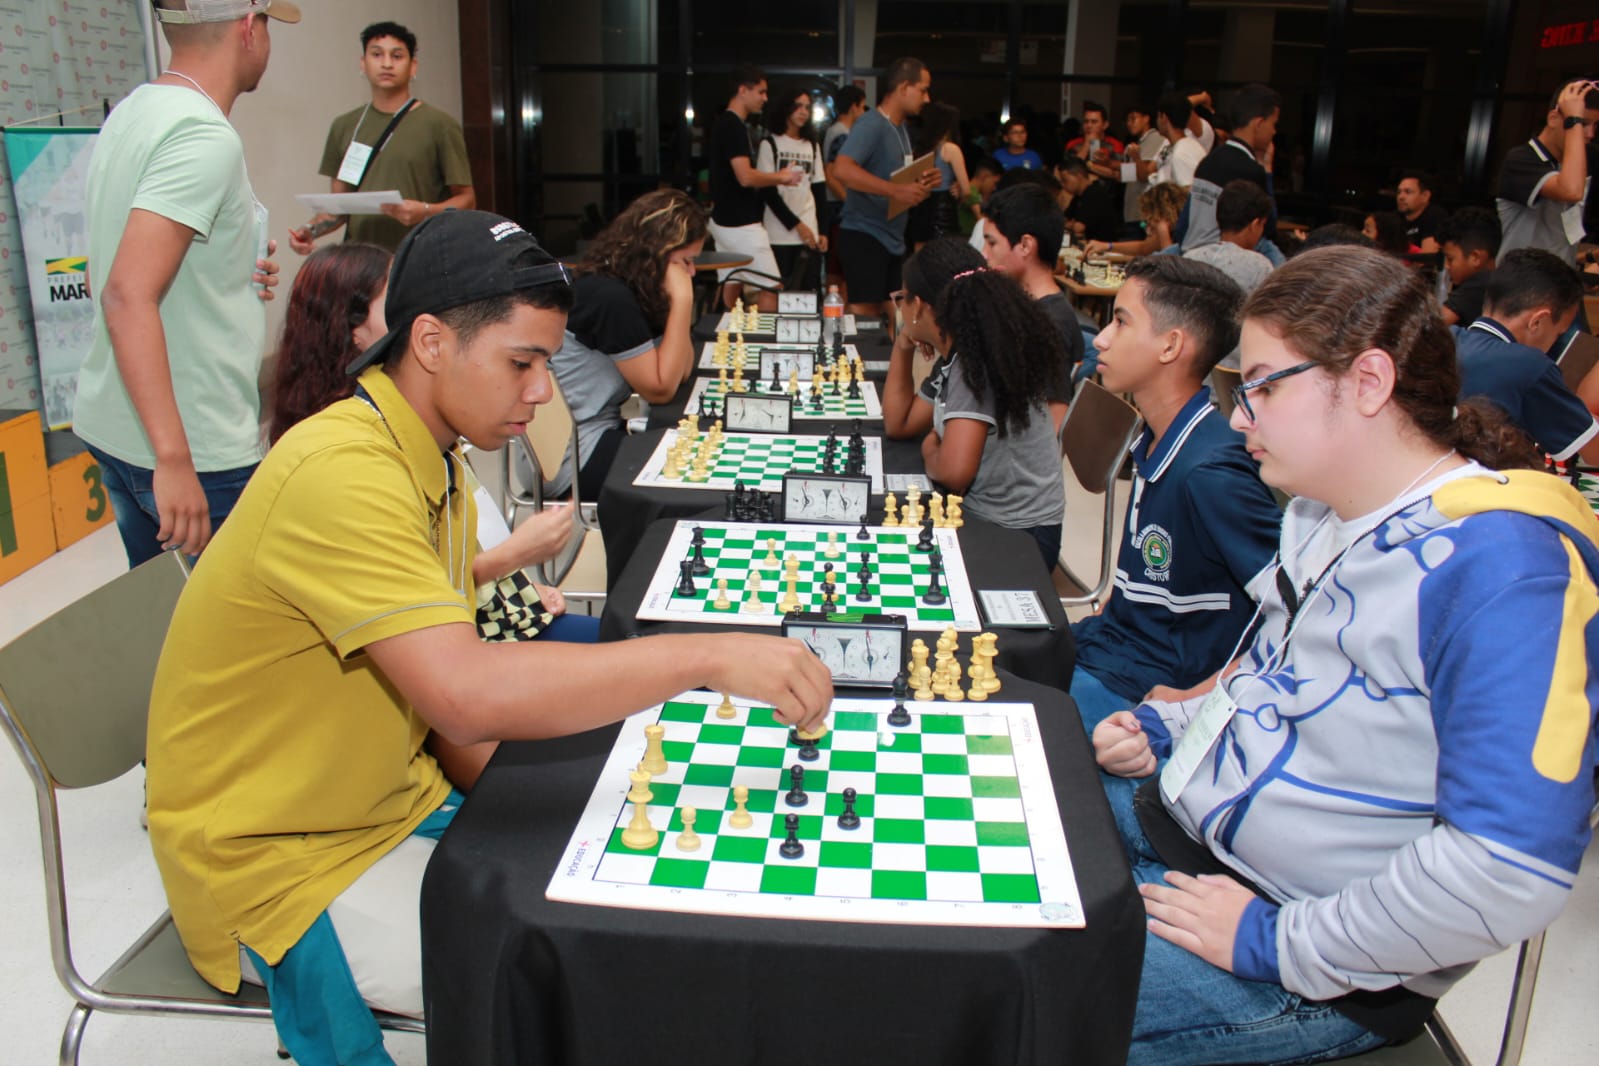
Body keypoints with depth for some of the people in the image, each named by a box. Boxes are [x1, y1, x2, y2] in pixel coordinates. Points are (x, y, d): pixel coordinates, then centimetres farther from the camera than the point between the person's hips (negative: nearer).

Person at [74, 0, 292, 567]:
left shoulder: (129, 114, 10)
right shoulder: (205, 137, -18)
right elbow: (127, 296, -27)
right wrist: (175, 460, -30)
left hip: (112, 425, 9)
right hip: (202, 454, -9)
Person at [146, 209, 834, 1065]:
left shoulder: (433, 461, 3)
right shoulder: (341, 473, -28)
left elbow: (451, 703, 5)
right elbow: (468, 695, -40)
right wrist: (708, 658, -37)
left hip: (392, 801, 9)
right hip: (276, 863, -8)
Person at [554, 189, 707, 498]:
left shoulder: (631, 290, 7)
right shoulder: (610, 296, -20)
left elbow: (681, 370, 5)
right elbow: (660, 388, -17)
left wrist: (678, 300, -4)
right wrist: (682, 300, -17)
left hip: (605, 430, 9)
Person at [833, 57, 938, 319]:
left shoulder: (901, 128, 15)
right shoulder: (871, 125, -14)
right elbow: (842, 169, -30)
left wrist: (922, 184, 3)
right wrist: (896, 190, -34)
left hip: (893, 238, 9)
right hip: (864, 235, -9)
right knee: (864, 312, -10)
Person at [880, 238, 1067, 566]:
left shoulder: (976, 365, -23)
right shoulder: (954, 358, 6)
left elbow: (953, 472, -31)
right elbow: (898, 425, 16)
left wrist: (930, 450, -8)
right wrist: (903, 347, 7)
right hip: (979, 515, 8)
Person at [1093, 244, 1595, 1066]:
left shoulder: (1501, 567, -24)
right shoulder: (1321, 510, 6)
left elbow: (1512, 869, -30)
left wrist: (1279, 944, -22)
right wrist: (1165, 726, 5)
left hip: (1315, 976, -8)